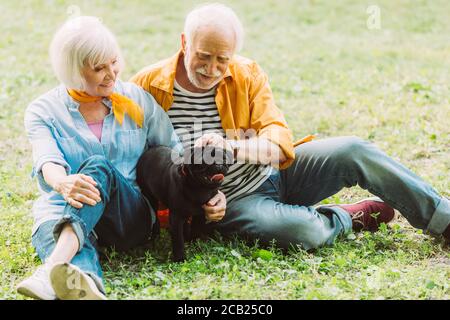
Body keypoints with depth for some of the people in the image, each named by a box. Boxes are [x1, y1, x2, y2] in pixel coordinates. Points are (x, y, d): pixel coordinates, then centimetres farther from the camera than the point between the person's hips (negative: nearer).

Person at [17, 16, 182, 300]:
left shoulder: (138, 100, 12)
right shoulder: (43, 111, 6)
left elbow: (174, 153, 11)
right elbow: (48, 162, -12)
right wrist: (63, 184, -37)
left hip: (132, 219, 1)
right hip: (63, 215, 0)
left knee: (99, 167, -32)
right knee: (47, 227, -37)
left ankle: (53, 266, -57)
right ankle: (85, 286, -74)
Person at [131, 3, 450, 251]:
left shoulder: (247, 74, -2)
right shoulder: (147, 86, -10)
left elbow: (280, 140, -11)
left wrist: (233, 146, -34)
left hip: (273, 173, 4)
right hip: (230, 202, -4)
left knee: (353, 150, -15)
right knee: (307, 231, -33)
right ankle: (347, 217, 2)